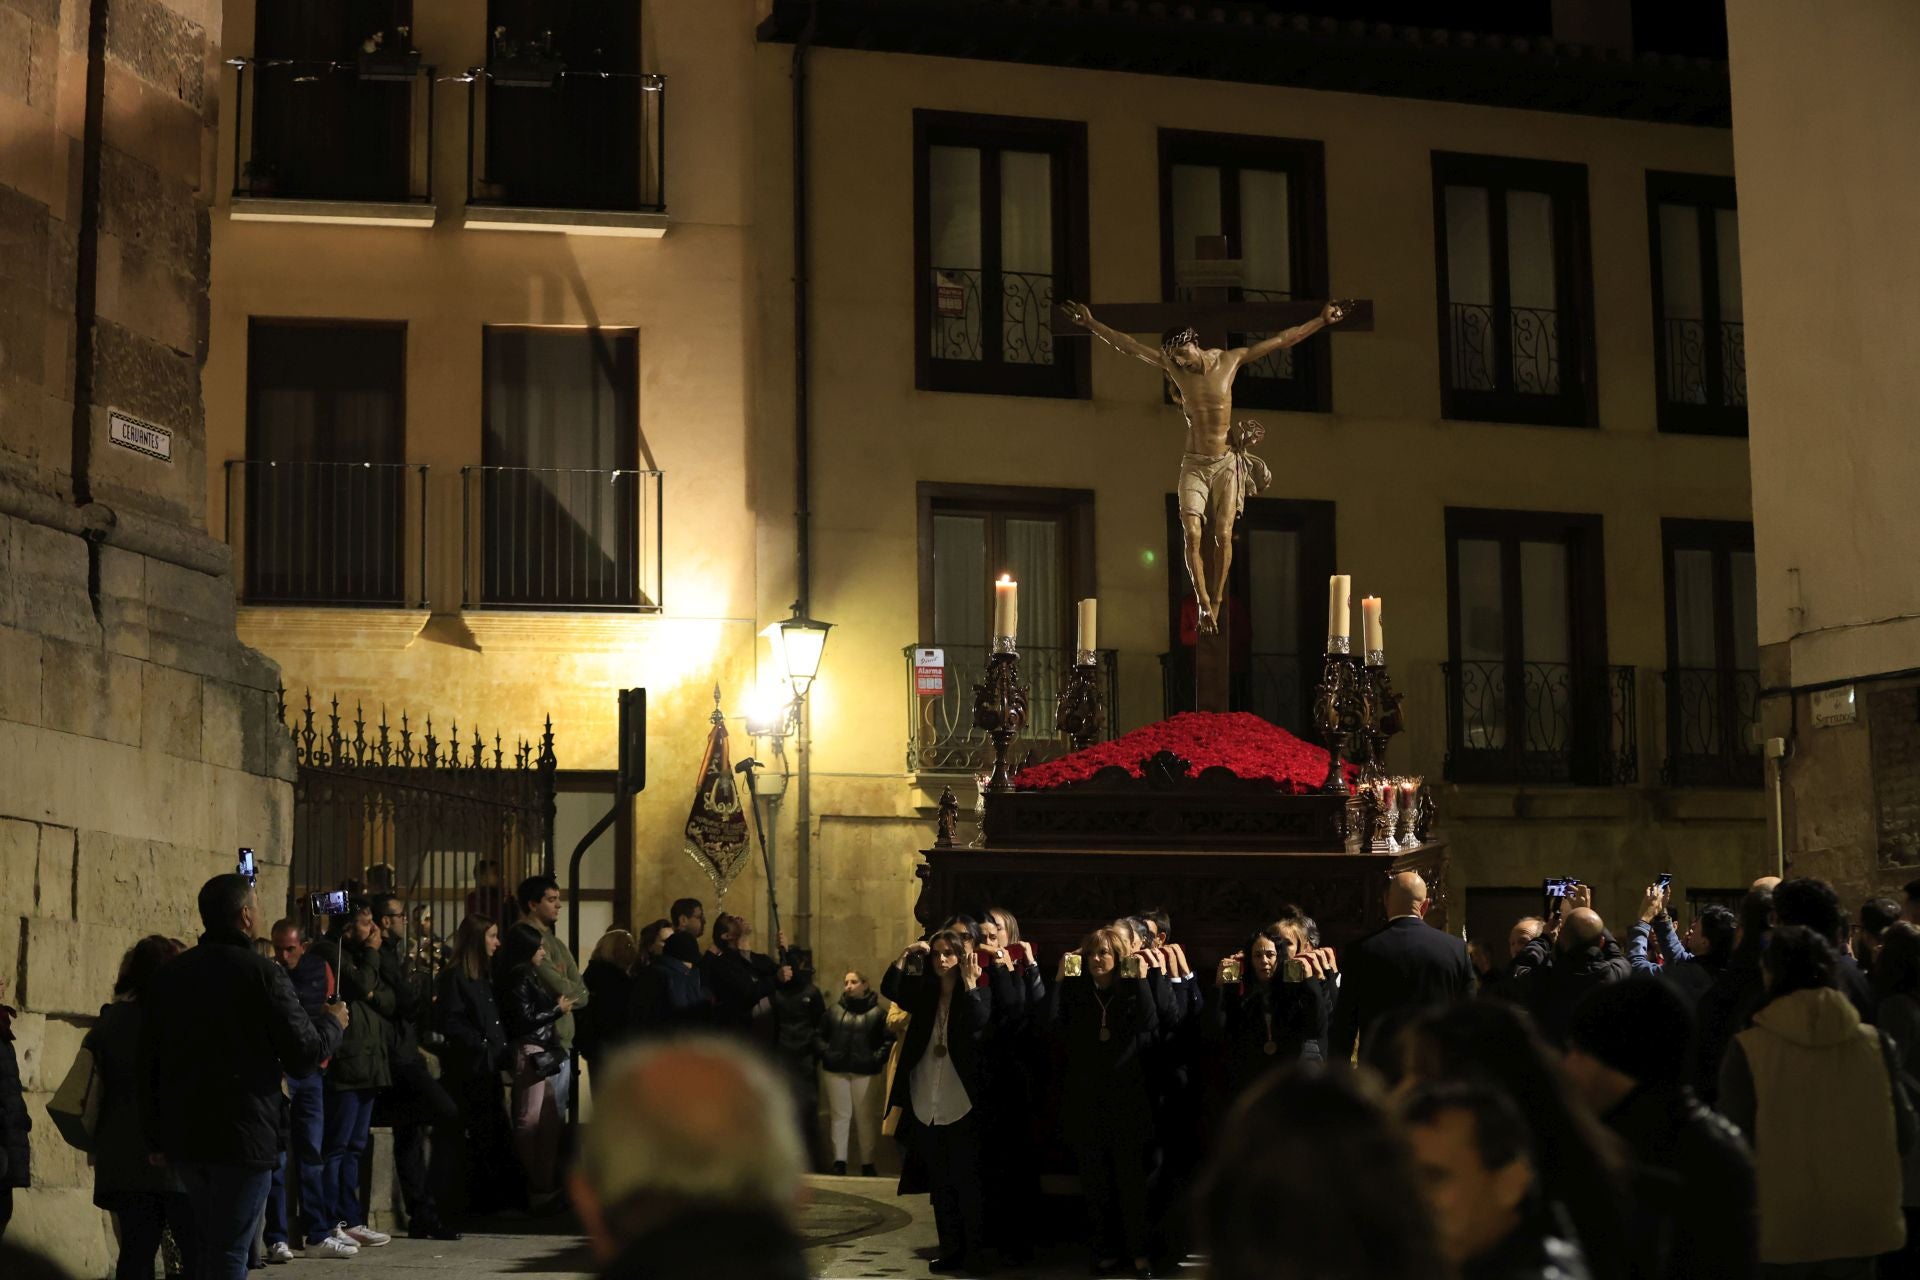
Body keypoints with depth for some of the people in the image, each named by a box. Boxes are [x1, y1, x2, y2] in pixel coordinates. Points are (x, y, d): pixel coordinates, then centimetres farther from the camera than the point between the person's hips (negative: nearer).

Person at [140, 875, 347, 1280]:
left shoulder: (167, 975, 7)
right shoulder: (262, 973, -12)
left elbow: (149, 1061, 10)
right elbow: (305, 1053, -12)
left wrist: (155, 1132, 17)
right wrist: (333, 1023, 8)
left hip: (183, 1133, 6)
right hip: (243, 1135, -6)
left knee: (207, 1245, 20)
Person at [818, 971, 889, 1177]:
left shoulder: (877, 1012, 0)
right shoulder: (834, 1010, 9)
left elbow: (889, 1040, -3)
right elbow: (820, 1035, 14)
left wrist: (878, 1058, -13)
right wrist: (825, 1053, -1)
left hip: (864, 1071, -2)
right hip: (837, 1070, 2)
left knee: (865, 1116, 2)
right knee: (840, 1115, 4)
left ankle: (867, 1163, 8)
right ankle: (839, 1161, 6)